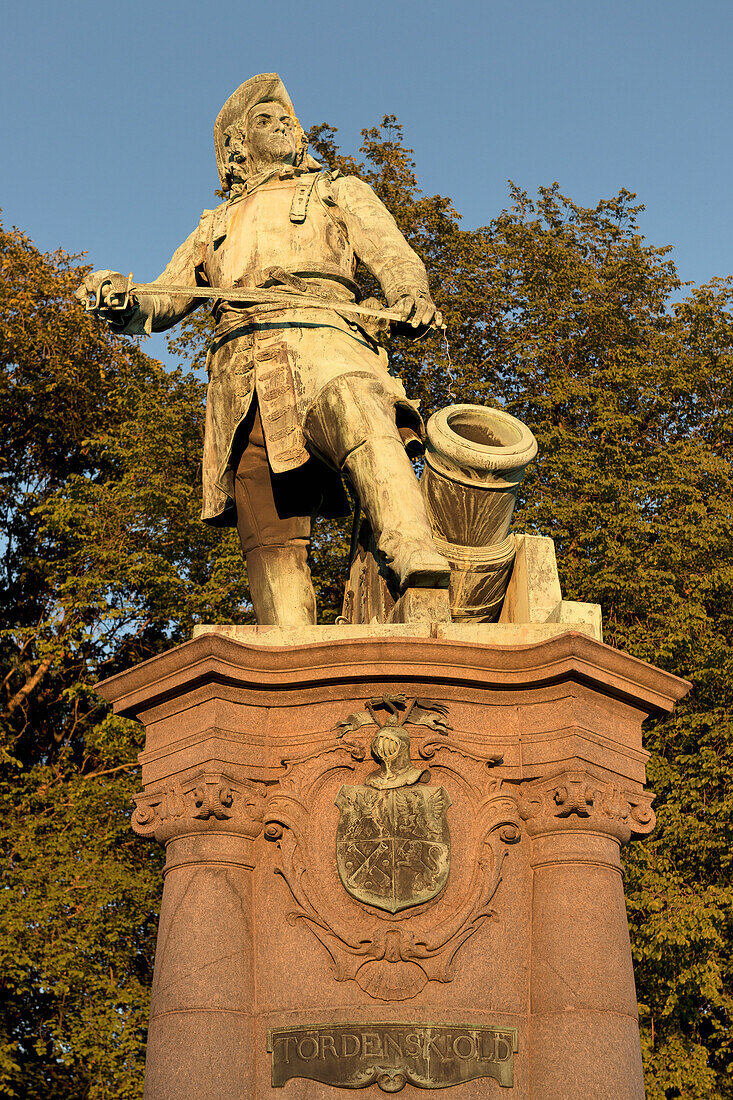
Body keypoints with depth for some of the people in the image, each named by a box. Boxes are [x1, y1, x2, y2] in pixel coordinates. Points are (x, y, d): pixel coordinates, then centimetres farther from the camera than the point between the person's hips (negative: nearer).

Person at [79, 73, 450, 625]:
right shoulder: (215, 228, 38)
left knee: (357, 414, -40)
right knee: (271, 540, -12)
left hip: (320, 343, -3)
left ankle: (420, 564, -58)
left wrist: (412, 295, -13)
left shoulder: (339, 192, 30)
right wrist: (121, 301, 6)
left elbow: (394, 256, 13)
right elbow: (161, 302, 32)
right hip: (241, 376, 4)